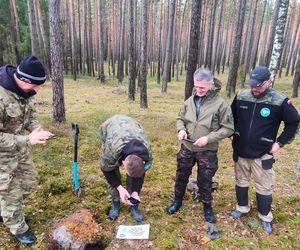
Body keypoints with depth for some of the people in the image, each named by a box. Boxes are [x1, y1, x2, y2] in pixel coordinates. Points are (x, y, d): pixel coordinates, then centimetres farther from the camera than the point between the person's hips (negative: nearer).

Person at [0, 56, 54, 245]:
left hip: (19, 146, 8)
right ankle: (19, 229, 36)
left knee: (30, 183, 21)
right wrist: (28, 140, -32)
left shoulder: (25, 90, -9)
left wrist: (37, 130, -14)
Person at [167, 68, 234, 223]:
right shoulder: (190, 101, -2)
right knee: (181, 176, 19)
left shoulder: (220, 103, -15)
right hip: (187, 148, 4)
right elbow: (180, 118, 12)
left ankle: (207, 207, 38)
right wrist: (181, 129, -10)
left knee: (204, 181, 12)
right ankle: (177, 201, 43)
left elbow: (228, 128, -12)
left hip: (207, 151, -4)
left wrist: (208, 138, -22)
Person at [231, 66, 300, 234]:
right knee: (241, 182, 19)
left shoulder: (280, 101, -14)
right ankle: (242, 207, 40)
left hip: (262, 155, -3)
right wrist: (234, 135, 7)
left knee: (264, 187, 9)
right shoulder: (241, 97, -5)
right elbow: (232, 117, 12)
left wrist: (280, 142, -6)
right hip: (240, 151, 3)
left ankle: (265, 217, 31)